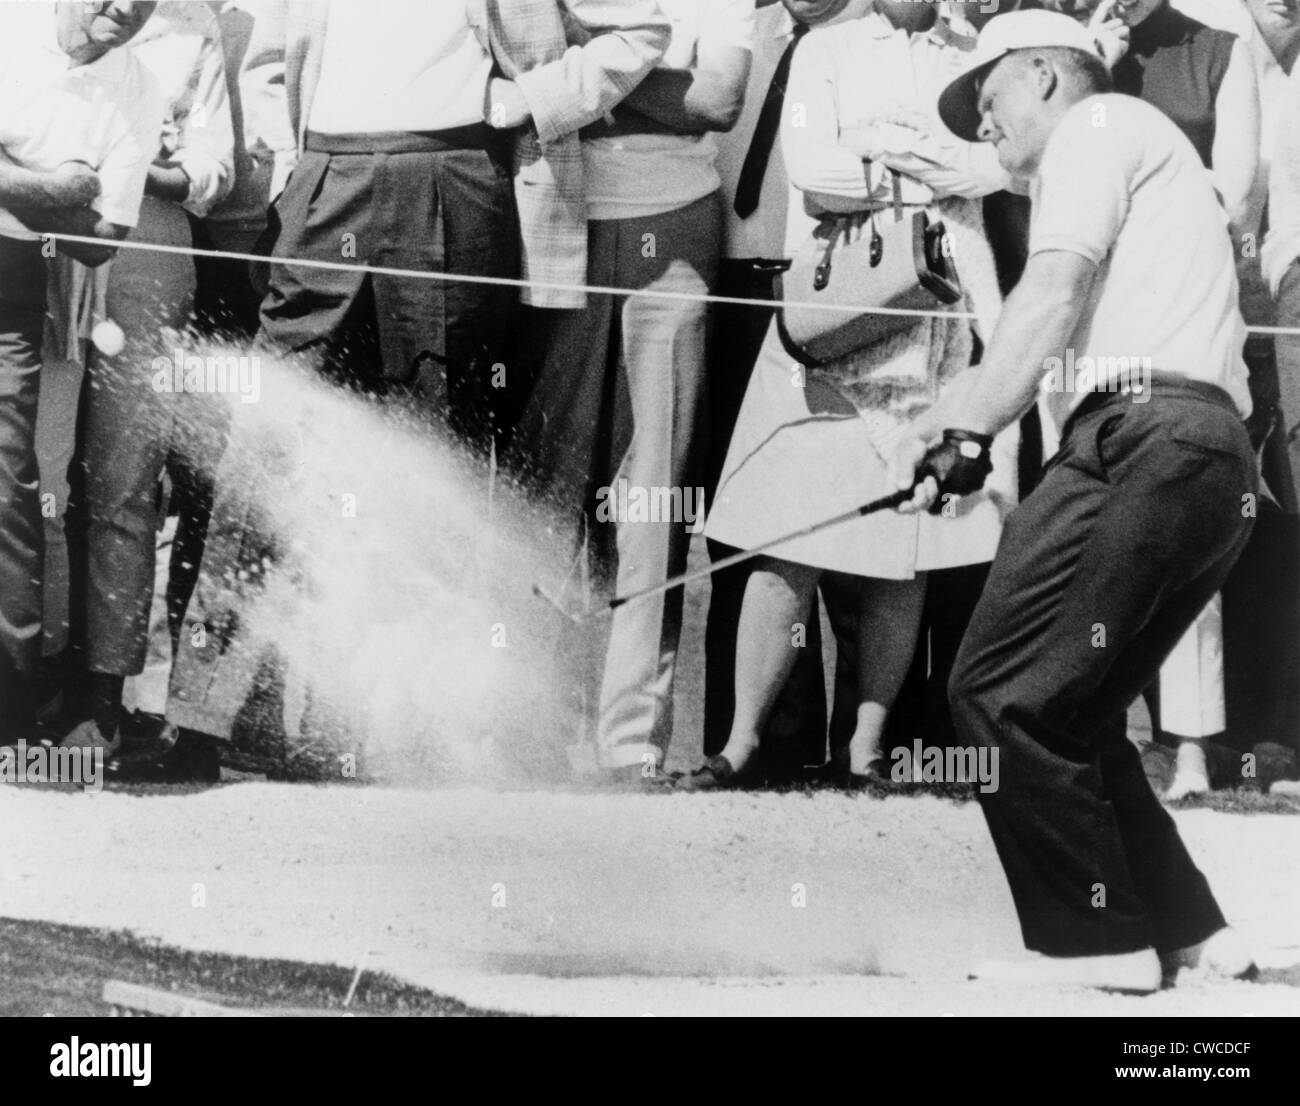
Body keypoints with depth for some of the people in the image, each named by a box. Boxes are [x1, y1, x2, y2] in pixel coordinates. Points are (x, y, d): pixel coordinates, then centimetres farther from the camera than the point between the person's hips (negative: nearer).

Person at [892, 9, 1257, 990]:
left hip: (1141, 438, -10)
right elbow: (1062, 345, 22)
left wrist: (959, 427, -14)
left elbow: (1053, 299, -10)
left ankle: (1097, 940, -6)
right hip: (1216, 462, 10)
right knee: (1072, 714, 13)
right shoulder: (1153, 165, 36)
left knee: (1001, 692, -8)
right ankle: (1190, 930, 13)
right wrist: (967, 431, 10)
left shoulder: (1098, 121, 8)